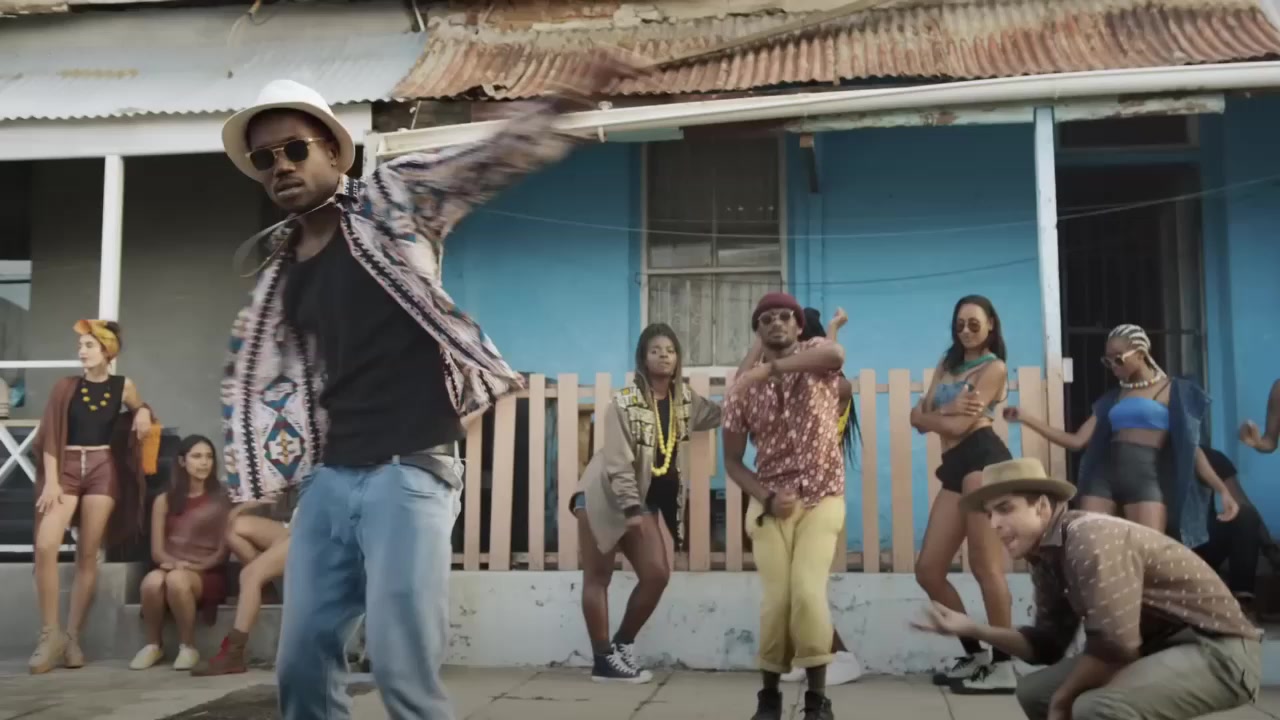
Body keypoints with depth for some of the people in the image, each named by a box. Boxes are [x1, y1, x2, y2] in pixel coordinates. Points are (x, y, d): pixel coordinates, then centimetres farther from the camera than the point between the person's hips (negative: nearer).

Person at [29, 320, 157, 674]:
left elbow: (141, 410, 26)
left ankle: (72, 637, 7)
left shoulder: (124, 386, 7)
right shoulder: (66, 386, 4)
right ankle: (50, 634, -6)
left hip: (103, 469, 0)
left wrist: (143, 413, 1)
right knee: (45, 545, -17)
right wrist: (50, 481, -10)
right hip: (66, 467, 0)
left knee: (87, 554, -1)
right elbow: (50, 435, 0)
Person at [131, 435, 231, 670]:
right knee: (152, 580, -33)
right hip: (171, 569, 2)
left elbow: (224, 550, 0)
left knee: (177, 580, -36)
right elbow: (157, 550, 5)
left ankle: (188, 647, -15)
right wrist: (175, 562, -16)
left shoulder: (221, 499, 4)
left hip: (207, 574, -2)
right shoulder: (164, 500, 11)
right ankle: (154, 645, -8)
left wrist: (194, 566, -15)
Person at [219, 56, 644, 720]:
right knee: (301, 664, 10)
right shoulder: (281, 270, 15)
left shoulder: (392, 199, -2)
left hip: (408, 473, -6)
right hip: (329, 478, 7)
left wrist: (563, 104, -31)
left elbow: (485, 161, -14)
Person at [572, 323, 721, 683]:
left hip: (646, 501, 6)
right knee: (598, 577, 0)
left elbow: (722, 414, 14)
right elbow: (618, 460, -20)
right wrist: (631, 508, -25)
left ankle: (622, 645, 15)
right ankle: (603, 660, 6)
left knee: (657, 574, -2)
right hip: (602, 495, -6)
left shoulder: (685, 400, 3)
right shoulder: (624, 402, -16)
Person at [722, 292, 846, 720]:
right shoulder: (743, 390, 3)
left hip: (822, 499, -1)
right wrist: (767, 498, -11)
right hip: (770, 504, 2)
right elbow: (732, 462, 6)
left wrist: (769, 369, -37)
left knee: (808, 592, -18)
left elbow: (836, 353, -30)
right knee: (777, 597, -10)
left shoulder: (815, 355, -2)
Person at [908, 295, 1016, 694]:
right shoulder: (946, 366, 26)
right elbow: (918, 417, 13)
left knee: (985, 566, -10)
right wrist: (946, 410, -6)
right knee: (928, 571, 3)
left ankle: (1003, 667, -4)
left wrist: (932, 416, 10)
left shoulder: (994, 367, 4)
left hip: (983, 458, -8)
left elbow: (959, 425, -7)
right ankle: (976, 654, 16)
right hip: (955, 467, 8)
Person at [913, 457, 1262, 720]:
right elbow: (1048, 645, 9)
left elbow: (1113, 647, -31)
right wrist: (973, 629, -4)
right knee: (1034, 691, 8)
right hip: (1158, 647, 9)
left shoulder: (1090, 539, -24)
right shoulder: (1045, 558, 4)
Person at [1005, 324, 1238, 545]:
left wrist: (1222, 490, -4)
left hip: (1146, 476, -4)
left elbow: (1191, 446, 6)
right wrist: (1026, 418, 8)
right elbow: (1077, 441, 14)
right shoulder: (1112, 398, 20)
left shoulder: (1172, 390, 9)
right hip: (1103, 475, 4)